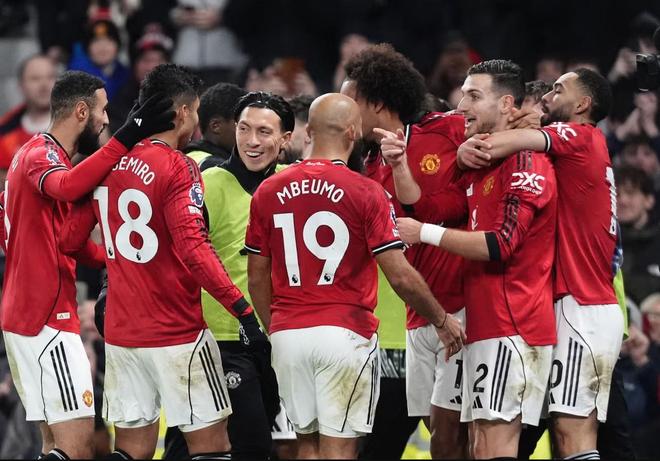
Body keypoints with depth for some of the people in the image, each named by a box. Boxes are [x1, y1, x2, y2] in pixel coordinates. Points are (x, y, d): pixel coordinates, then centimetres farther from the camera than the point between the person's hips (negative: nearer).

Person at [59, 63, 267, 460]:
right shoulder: (178, 167, -12)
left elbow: (69, 240, 12)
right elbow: (193, 248, -21)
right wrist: (242, 308, -21)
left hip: (120, 333, 6)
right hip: (177, 334, -6)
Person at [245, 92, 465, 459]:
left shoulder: (269, 192, 5)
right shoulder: (366, 193, -7)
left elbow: (257, 278, 10)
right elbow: (400, 275, -9)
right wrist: (442, 320, 6)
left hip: (288, 334, 4)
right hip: (345, 332, -4)